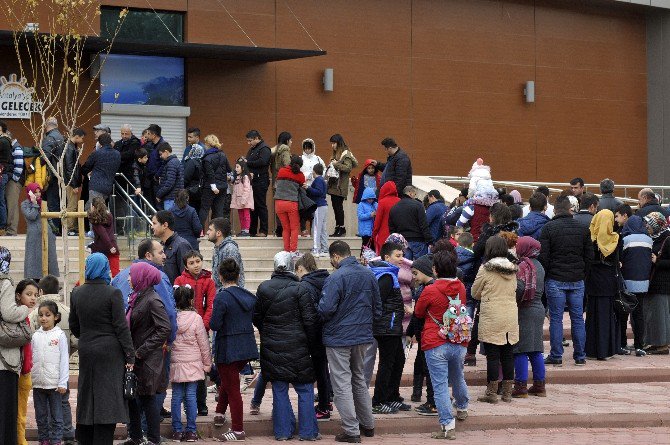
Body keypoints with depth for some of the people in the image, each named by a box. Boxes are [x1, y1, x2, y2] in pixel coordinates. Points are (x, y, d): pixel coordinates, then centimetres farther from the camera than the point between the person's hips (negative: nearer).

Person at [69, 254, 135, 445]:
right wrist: (130, 356, -7)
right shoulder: (113, 293, -12)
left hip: (86, 350, 5)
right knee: (107, 400, -2)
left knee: (87, 396, 14)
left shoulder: (76, 293, 3)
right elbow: (121, 327, -11)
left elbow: (74, 325, 12)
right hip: (110, 352, -5)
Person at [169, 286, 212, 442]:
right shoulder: (196, 318, -10)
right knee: (191, 396, 2)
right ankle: (191, 431, 4)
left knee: (177, 396, 7)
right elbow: (204, 344, -4)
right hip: (193, 364, -2)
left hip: (175, 364, 2)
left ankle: (177, 430, 9)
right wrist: (207, 363, 6)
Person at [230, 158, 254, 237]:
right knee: (240, 216, 10)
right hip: (238, 201, 8)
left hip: (245, 201, -8)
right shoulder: (236, 178, 16)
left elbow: (247, 190, -17)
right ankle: (242, 230, 14)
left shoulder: (245, 177, -10)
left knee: (246, 215, -5)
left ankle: (246, 230, -6)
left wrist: (244, 200, -22)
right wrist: (233, 200, 11)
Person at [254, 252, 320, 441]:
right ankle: (307, 431, 6)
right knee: (305, 389, 6)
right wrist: (310, 343, 4)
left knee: (279, 390, 9)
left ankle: (283, 431, 11)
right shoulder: (300, 289, -10)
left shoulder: (264, 288, 0)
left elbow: (256, 317, 8)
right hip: (297, 347, -3)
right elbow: (310, 319, -9)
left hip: (272, 347, 3)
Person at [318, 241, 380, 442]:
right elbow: (377, 307, 12)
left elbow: (325, 309, -24)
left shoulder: (336, 278, -19)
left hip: (339, 338, -7)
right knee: (359, 380, 21)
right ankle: (367, 425, 27)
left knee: (342, 384, 0)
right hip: (363, 336, 7)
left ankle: (351, 431, 0)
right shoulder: (369, 274, 4)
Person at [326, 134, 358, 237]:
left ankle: (342, 228, -4)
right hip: (334, 185, 8)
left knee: (338, 206, -9)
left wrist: (336, 164, -17)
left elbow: (348, 167, -18)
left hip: (340, 186, -8)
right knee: (335, 206, 7)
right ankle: (338, 229, 10)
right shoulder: (336, 154, 18)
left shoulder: (346, 154, -7)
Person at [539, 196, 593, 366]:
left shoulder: (548, 228, -6)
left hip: (555, 280, -3)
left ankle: (556, 356, 2)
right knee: (578, 318, 8)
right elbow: (589, 255, 7)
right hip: (577, 281, 3)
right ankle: (580, 356, 10)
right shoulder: (582, 228, 5)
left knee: (556, 318, 1)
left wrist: (545, 275, 3)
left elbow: (543, 256, -8)